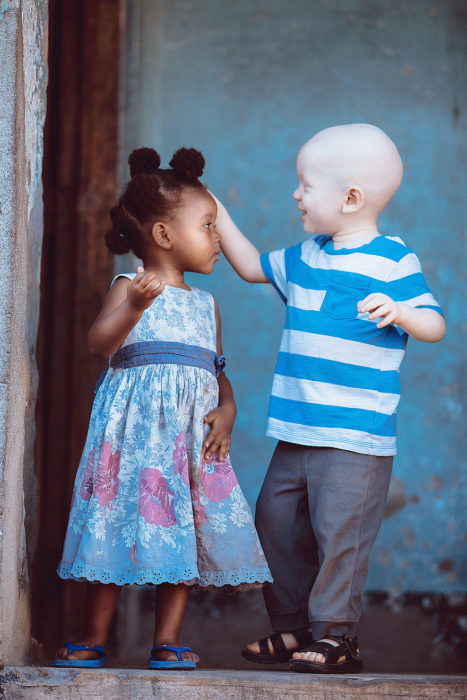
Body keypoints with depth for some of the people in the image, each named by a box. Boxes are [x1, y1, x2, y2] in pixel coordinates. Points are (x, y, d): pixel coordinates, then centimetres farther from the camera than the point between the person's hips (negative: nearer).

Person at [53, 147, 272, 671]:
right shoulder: (129, 288, -1)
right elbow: (99, 343, -15)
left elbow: (218, 372, 20)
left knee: (183, 535, 2)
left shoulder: (205, 305, 18)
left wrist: (226, 411, 1)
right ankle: (93, 640, 6)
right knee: (117, 524, -3)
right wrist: (134, 306, -29)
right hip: (135, 426, -5)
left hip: (192, 431, 5)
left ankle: (167, 641, 9)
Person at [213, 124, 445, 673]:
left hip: (355, 439, -8)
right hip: (297, 432, 8)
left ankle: (336, 635, 1)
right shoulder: (305, 258, 13)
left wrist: (398, 311, -31)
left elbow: (434, 325, -11)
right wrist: (216, 214, 25)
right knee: (276, 521, 11)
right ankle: (292, 627, 22)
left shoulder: (391, 261, -9)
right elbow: (252, 266, 29)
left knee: (338, 531, -9)